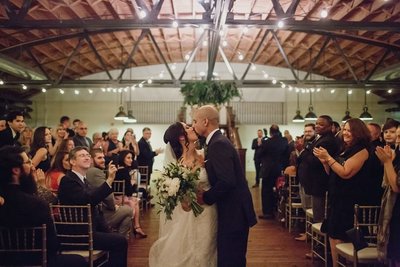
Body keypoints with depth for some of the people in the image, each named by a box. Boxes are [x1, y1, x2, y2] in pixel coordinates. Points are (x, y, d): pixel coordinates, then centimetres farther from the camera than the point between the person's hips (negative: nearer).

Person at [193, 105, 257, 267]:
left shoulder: (218, 144, -19)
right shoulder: (217, 141, 12)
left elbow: (227, 181, -27)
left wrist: (206, 198, -15)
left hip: (234, 212, -10)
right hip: (232, 211, 10)